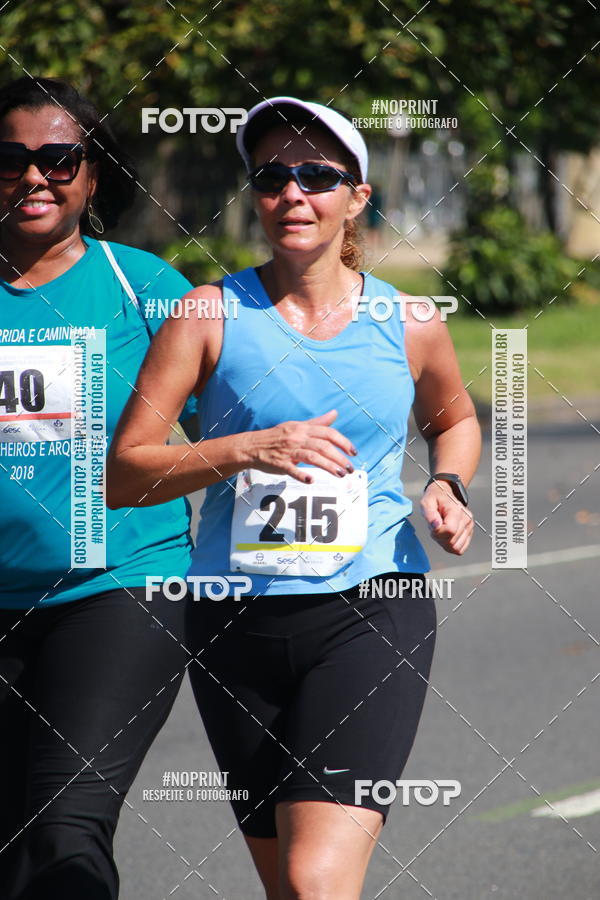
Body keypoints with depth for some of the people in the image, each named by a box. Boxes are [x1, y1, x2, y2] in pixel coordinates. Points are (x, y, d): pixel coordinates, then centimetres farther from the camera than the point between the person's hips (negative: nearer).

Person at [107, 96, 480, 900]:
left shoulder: (410, 326, 3)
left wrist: (447, 487, 4)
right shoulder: (213, 315, -2)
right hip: (237, 621, 2)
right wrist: (248, 450, -19)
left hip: (371, 613, -2)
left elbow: (454, 419, 25)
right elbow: (121, 473, -5)